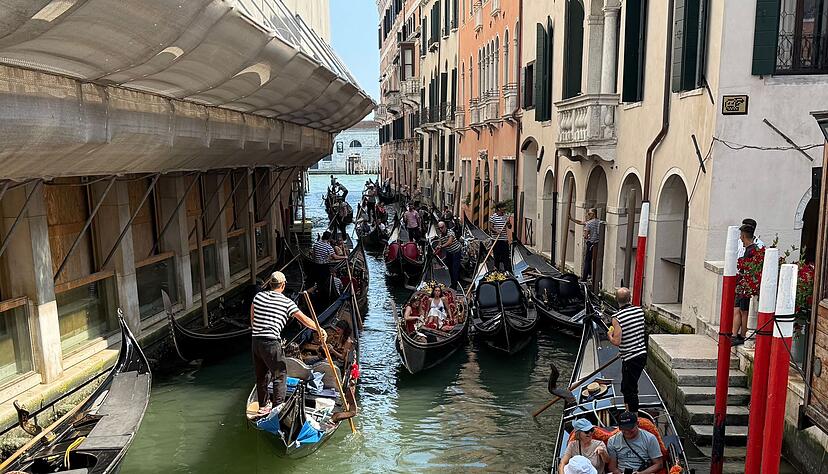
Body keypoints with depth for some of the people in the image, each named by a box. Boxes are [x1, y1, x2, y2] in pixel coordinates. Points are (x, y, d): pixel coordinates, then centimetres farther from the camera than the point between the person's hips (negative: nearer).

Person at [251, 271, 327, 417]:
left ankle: (263, 406, 31)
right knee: (280, 375, 7)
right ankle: (278, 407, 7)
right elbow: (304, 319, -6)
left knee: (261, 375, 19)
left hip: (256, 341, 6)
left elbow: (252, 320, 14)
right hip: (271, 343, -6)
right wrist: (319, 330, 2)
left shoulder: (258, 296, 7)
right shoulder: (286, 302, -6)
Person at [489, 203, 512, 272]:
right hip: (496, 239, -4)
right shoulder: (493, 217, -4)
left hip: (504, 239, 4)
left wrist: (508, 223, -9)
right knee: (497, 256, 3)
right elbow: (490, 227, -6)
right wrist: (496, 231, -23)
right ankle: (496, 268, 14)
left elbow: (509, 227, 12)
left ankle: (507, 269, 7)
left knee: (506, 255, 3)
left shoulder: (506, 216, 8)